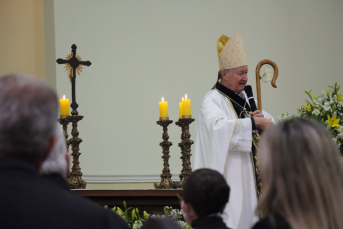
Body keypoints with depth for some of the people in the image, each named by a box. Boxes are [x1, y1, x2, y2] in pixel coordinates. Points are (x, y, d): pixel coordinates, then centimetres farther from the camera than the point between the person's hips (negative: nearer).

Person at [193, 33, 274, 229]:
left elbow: (269, 122, 19)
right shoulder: (212, 101, -11)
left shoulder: (244, 98, 15)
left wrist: (261, 117, -5)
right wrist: (253, 122, -25)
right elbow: (219, 127, -30)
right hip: (229, 179, -8)